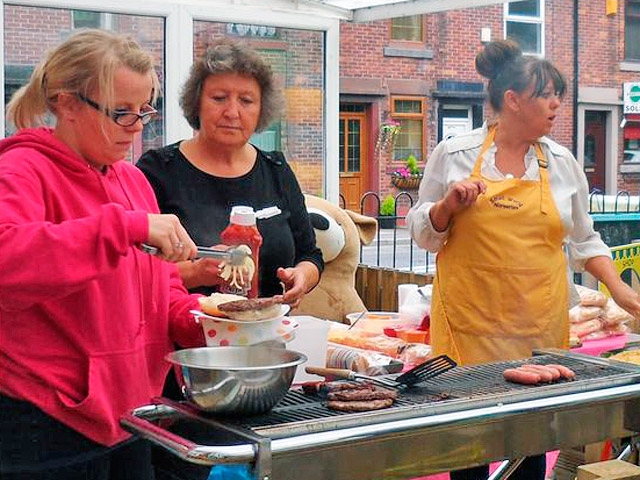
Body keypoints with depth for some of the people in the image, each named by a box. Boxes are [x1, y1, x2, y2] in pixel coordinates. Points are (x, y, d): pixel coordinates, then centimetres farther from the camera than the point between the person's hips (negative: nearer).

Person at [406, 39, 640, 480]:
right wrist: (448, 205, -12)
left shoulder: (562, 163, 8)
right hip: (471, 322, -2)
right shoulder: (454, 155, 1)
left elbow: (584, 240, 17)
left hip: (540, 324, 2)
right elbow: (422, 232, 6)